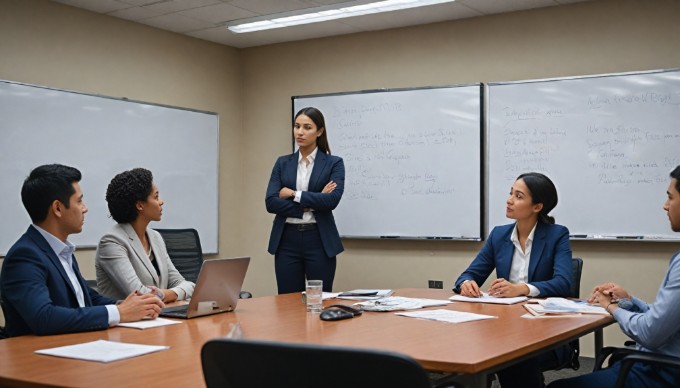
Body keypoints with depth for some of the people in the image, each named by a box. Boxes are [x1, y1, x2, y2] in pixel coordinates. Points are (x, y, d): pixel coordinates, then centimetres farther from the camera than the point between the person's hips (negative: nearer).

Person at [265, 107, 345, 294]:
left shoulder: (334, 163, 0)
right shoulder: (282, 163, 8)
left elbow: (332, 199, -16)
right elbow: (270, 202, -4)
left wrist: (294, 194, -12)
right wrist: (311, 204, -12)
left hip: (319, 241, -2)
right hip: (287, 241, 3)